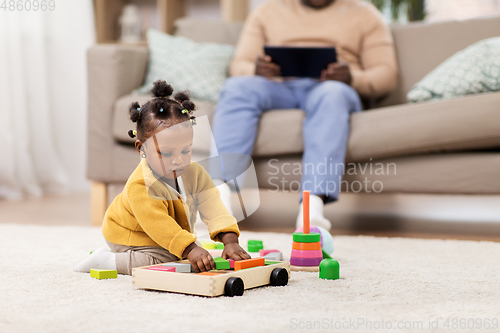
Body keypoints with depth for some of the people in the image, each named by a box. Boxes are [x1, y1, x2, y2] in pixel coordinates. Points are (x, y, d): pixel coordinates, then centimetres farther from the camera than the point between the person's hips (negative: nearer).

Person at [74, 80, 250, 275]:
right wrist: (190, 249, -56)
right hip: (130, 236, -7)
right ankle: (104, 260, -8)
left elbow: (214, 210, -23)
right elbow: (158, 225, -45)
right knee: (159, 260, -27)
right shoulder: (139, 186, -37)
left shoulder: (195, 173, -18)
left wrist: (230, 242, -38)